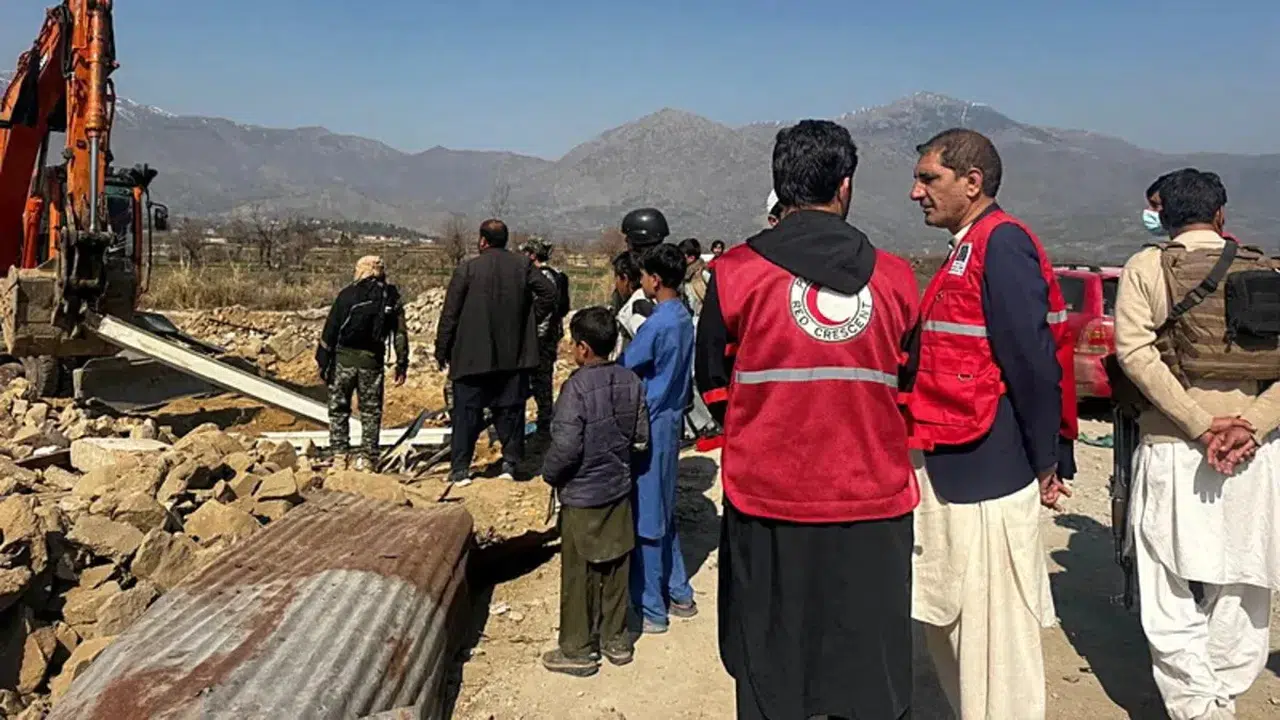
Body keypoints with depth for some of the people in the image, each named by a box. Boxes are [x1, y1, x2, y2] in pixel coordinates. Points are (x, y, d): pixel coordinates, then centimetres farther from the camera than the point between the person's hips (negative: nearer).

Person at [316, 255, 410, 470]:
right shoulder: (392, 298, 5)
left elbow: (330, 329, -4)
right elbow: (400, 333, 4)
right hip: (373, 361, 2)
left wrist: (323, 361, 0)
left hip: (344, 358, -1)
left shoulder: (348, 294, -1)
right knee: (371, 411, 8)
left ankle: (339, 455, 4)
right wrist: (402, 365, 7)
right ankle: (368, 458, 8)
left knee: (338, 408, 9)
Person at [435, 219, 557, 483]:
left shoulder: (467, 269, -6)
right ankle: (511, 463, 12)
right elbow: (549, 293, -3)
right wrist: (531, 319, 8)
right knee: (511, 409, 11)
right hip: (514, 355, 2)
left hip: (472, 356, -2)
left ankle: (460, 467, 6)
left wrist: (442, 350, 3)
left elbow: (450, 313, -5)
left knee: (466, 412, 5)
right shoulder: (523, 265, 2)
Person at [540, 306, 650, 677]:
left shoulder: (577, 387, -21)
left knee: (578, 574, 7)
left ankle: (577, 650, 18)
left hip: (582, 496, -6)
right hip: (620, 489, 6)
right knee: (616, 568, 16)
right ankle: (615, 639, 29)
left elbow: (566, 447, -22)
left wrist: (549, 473, -5)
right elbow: (642, 438, 3)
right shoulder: (631, 382, -2)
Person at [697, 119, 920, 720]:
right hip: (874, 502, 2)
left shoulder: (736, 271, -7)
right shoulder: (895, 276, 0)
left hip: (768, 501, -1)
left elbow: (714, 386, 4)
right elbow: (903, 383, 11)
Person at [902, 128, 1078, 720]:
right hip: (952, 465, 10)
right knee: (947, 618, 19)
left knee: (993, 629, 1)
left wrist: (1045, 462, -14)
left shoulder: (1002, 243, -14)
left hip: (988, 470, -10)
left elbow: (1033, 360, -19)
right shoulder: (968, 249, 17)